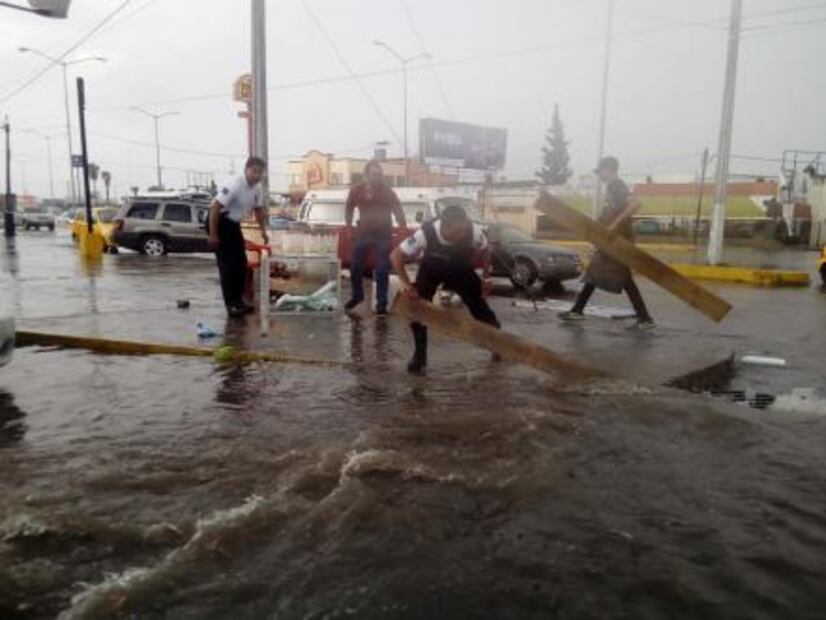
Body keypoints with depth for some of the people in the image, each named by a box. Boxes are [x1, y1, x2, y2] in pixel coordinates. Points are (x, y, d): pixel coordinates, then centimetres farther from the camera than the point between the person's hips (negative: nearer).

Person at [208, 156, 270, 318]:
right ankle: (231, 304, -6)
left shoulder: (257, 187, 0)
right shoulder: (234, 185, -26)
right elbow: (215, 208, -27)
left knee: (241, 263, 10)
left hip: (234, 223, 9)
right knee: (227, 265, -10)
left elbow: (259, 209, 17)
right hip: (219, 222, -9)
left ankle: (238, 300, 20)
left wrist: (263, 231, 15)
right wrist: (213, 235, -27)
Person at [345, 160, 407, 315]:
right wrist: (349, 225, 13)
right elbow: (349, 208, 16)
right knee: (355, 267, 8)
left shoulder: (388, 192, -7)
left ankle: (381, 303, 9)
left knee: (382, 270, 0)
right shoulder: (356, 191, -1)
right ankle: (357, 295, 31)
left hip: (383, 234, -3)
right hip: (363, 232, 3)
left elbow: (398, 212, -4)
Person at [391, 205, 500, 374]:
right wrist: (405, 283, -39)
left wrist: (486, 278, -7)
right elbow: (396, 255, -30)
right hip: (431, 268, -1)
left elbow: (485, 251, -10)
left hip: (460, 268, 1)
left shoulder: (474, 231, -34)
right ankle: (419, 355, -1)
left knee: (479, 305, 0)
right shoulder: (426, 234, -40)